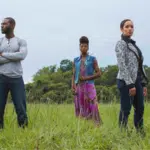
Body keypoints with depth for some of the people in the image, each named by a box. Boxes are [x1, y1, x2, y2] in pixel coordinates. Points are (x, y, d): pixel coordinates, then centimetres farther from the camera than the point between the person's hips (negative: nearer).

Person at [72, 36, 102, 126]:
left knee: (92, 107, -11)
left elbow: (98, 73, 1)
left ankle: (97, 125, -12)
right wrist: (73, 87, -1)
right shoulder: (76, 60, 12)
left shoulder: (92, 59, 4)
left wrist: (87, 78, -10)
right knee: (80, 108, 4)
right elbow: (74, 75, 12)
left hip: (89, 86, -3)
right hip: (79, 87, 3)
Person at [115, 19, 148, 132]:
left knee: (140, 108, 9)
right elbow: (122, 65, -14)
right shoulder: (121, 44, -6)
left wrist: (144, 83, 12)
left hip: (137, 81, 8)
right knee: (126, 110, -5)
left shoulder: (133, 44, 18)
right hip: (126, 81, -8)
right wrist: (130, 84, -19)